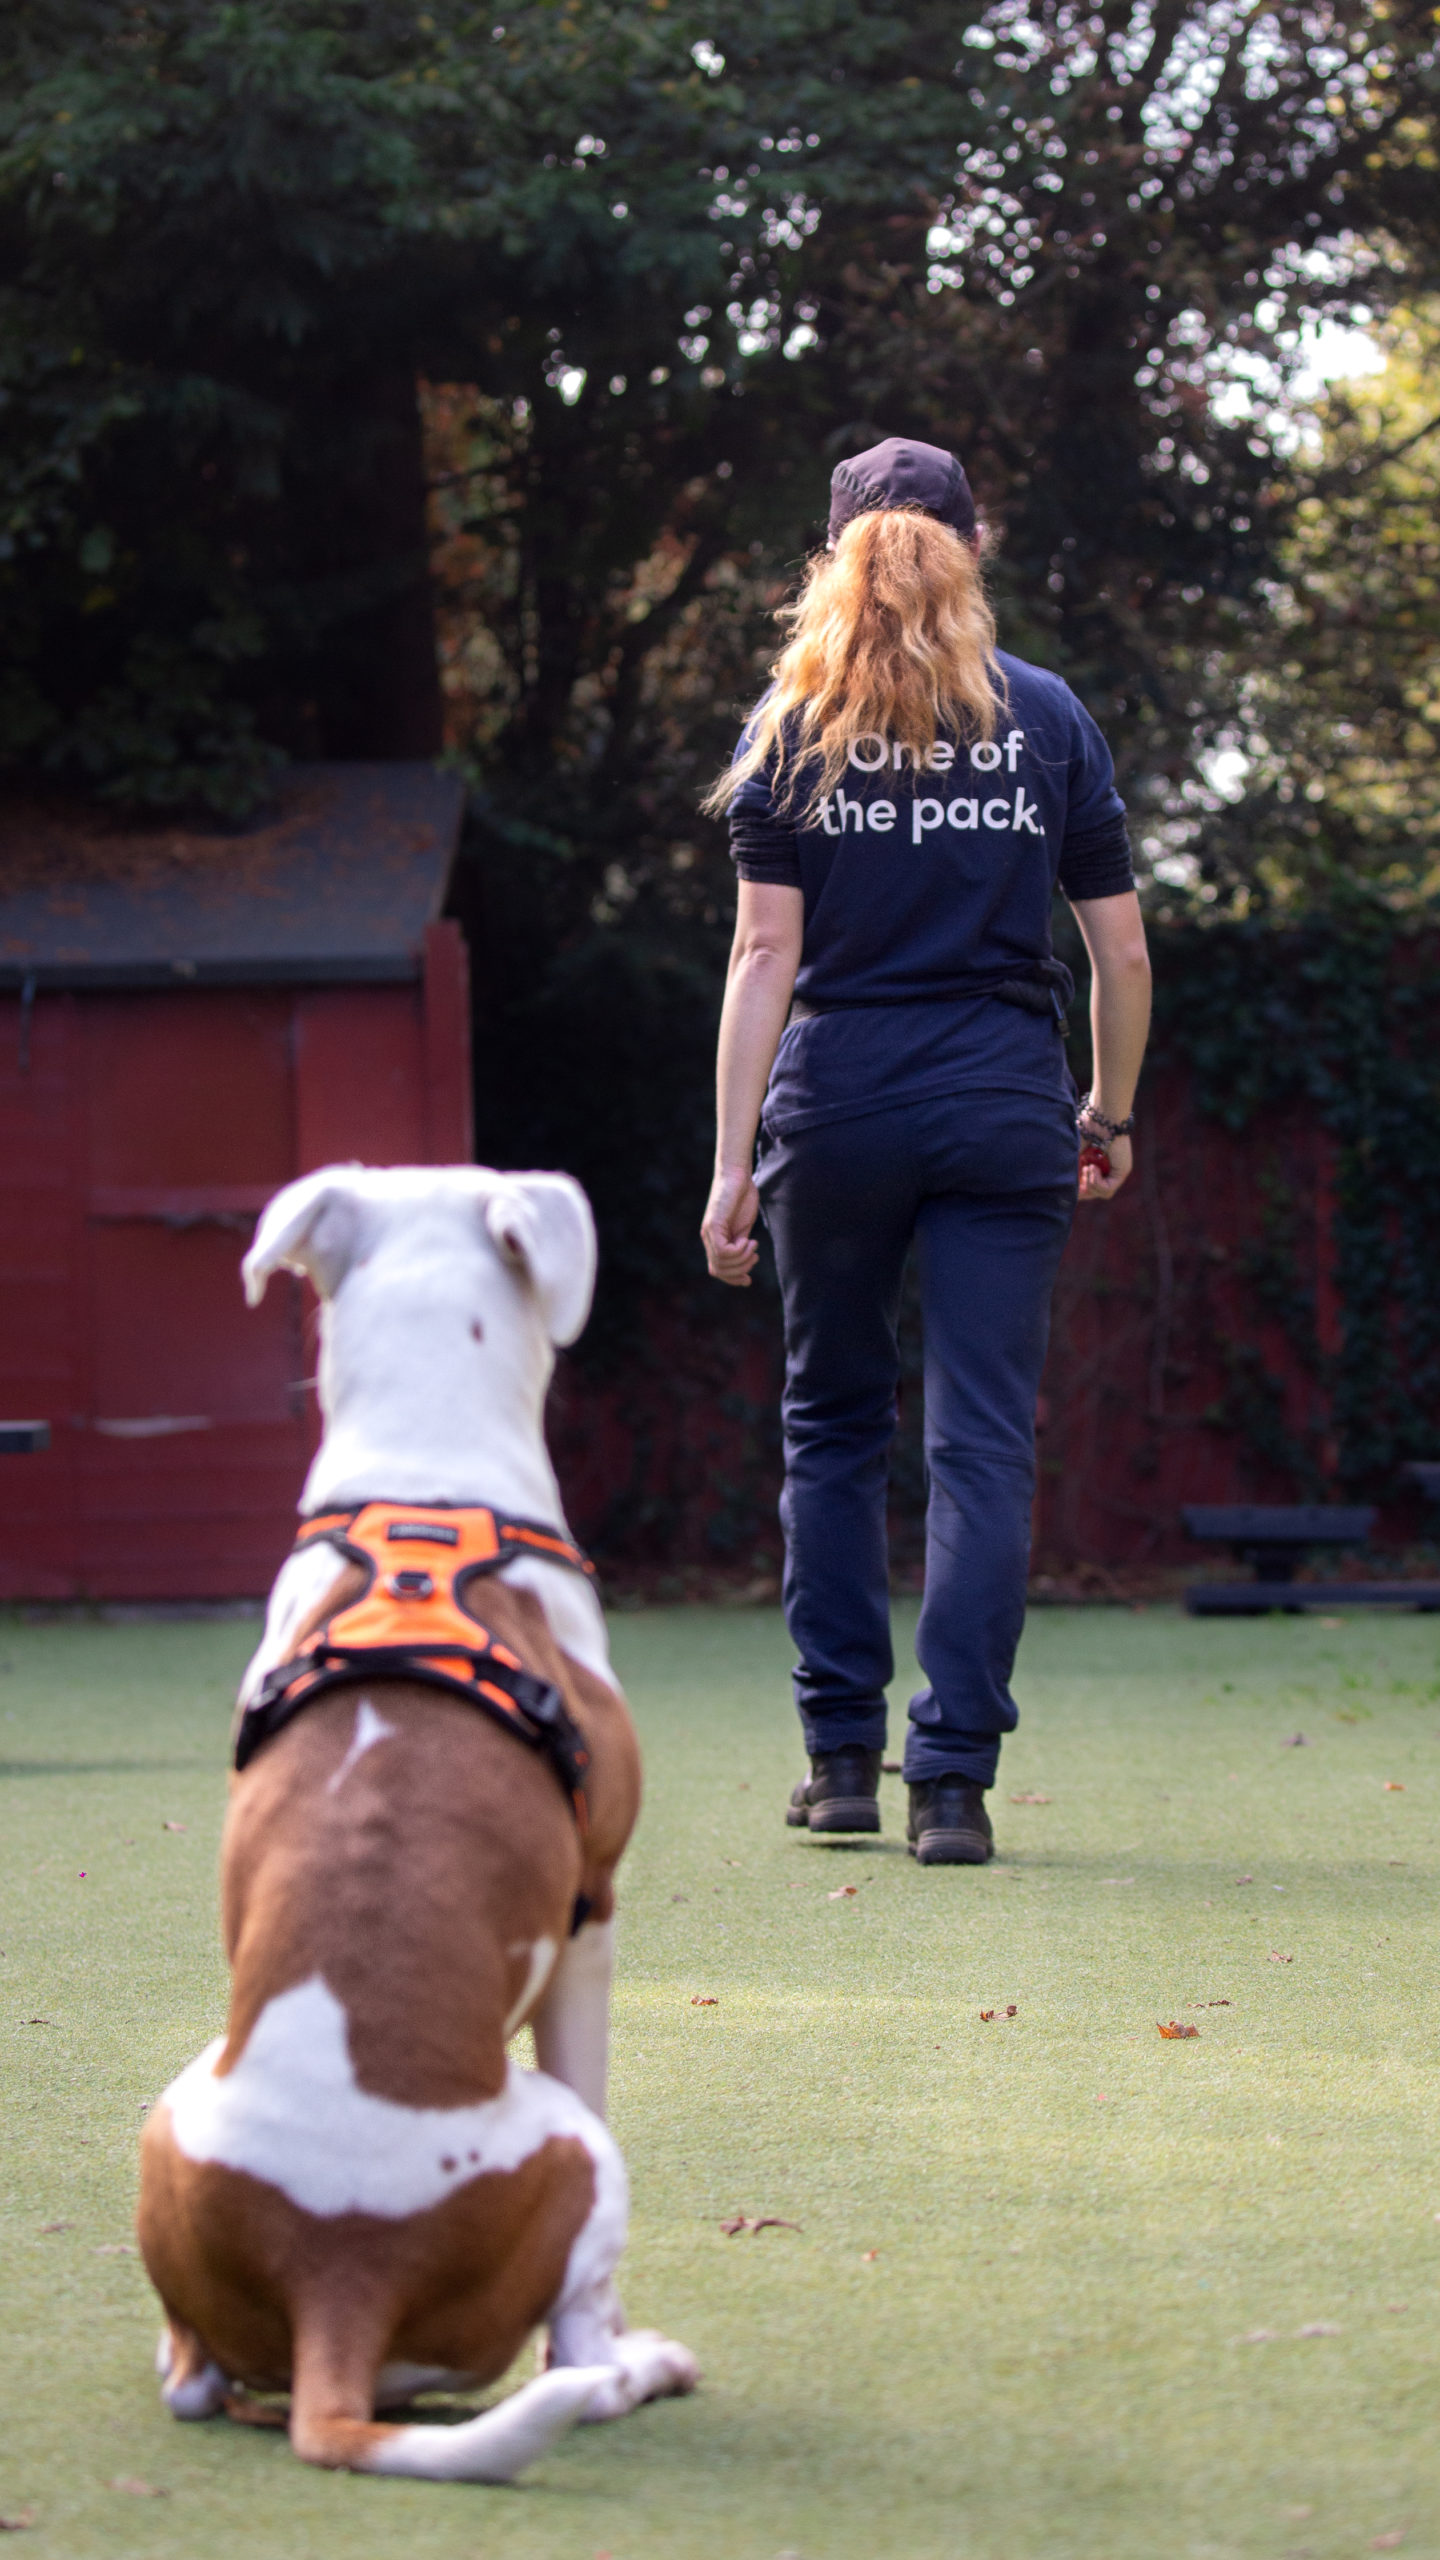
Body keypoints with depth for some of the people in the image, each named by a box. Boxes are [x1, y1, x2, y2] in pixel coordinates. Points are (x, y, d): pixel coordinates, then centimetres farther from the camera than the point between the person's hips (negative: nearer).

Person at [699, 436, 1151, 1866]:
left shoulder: (792, 725, 1)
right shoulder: (1048, 719, 4)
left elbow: (766, 954, -5)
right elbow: (1122, 955, 4)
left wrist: (731, 1162, -6)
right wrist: (1110, 1114, 18)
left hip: (836, 1102, 0)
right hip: (1004, 1105, 0)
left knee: (832, 1423, 15)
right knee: (984, 1440, 0)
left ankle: (841, 1752, 17)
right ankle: (951, 1780, -7)